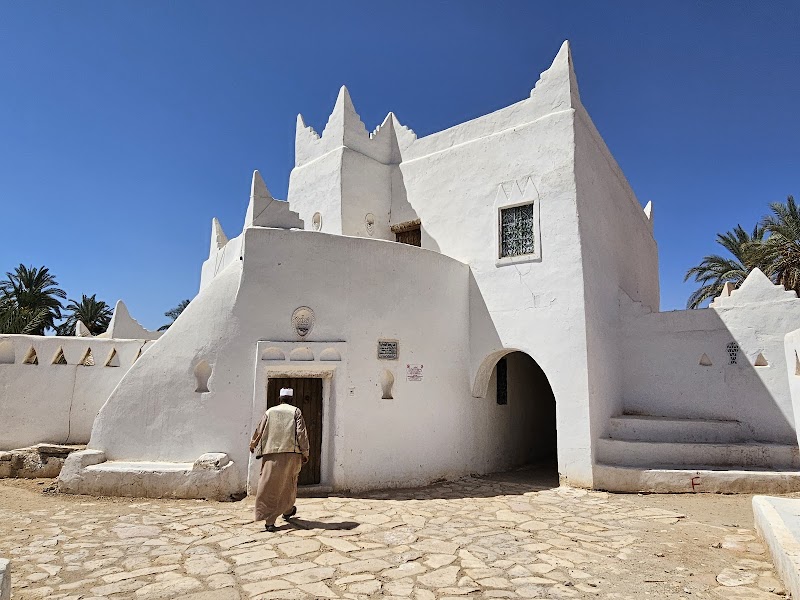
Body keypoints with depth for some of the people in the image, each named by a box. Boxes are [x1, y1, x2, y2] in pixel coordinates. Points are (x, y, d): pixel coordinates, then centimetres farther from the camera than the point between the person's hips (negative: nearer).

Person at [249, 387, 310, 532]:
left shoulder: (270, 412, 9)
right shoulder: (295, 411, 3)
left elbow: (259, 432, 12)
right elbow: (301, 433, -4)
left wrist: (252, 446, 29)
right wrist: (305, 453, 1)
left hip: (272, 455, 1)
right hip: (292, 453, 0)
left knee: (270, 487, 1)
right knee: (289, 484, 20)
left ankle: (269, 521, -8)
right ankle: (287, 511, 37)